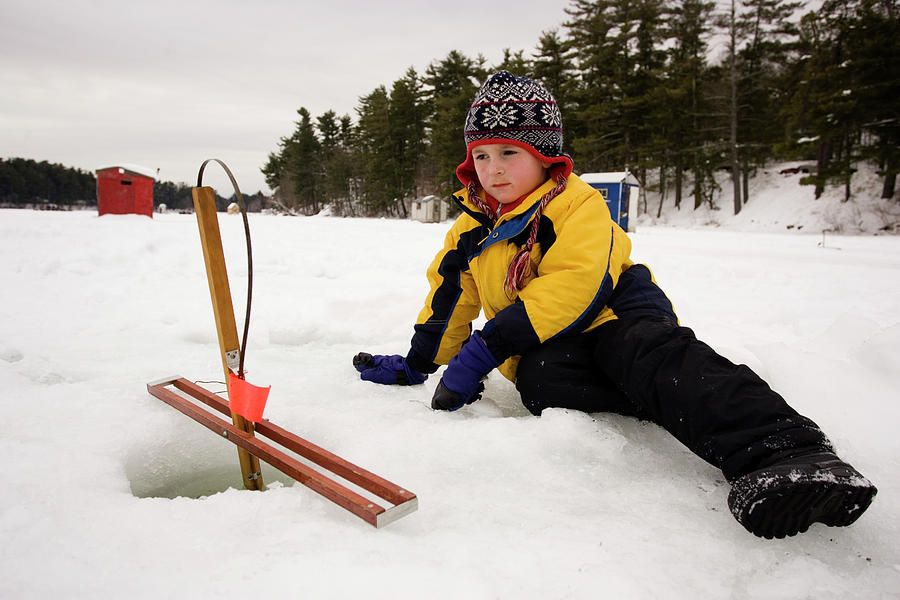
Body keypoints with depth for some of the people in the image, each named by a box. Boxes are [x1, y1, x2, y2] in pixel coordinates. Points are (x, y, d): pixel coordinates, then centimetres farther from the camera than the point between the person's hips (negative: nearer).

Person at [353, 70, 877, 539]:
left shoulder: (578, 205, -7)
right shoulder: (472, 229, 15)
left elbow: (572, 288, -22)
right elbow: (449, 299, 21)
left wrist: (486, 349, -26)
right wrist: (417, 364, 13)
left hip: (612, 314, -4)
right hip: (542, 344, 5)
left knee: (653, 356, -38)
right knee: (539, 377, -33)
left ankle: (782, 447, -52)